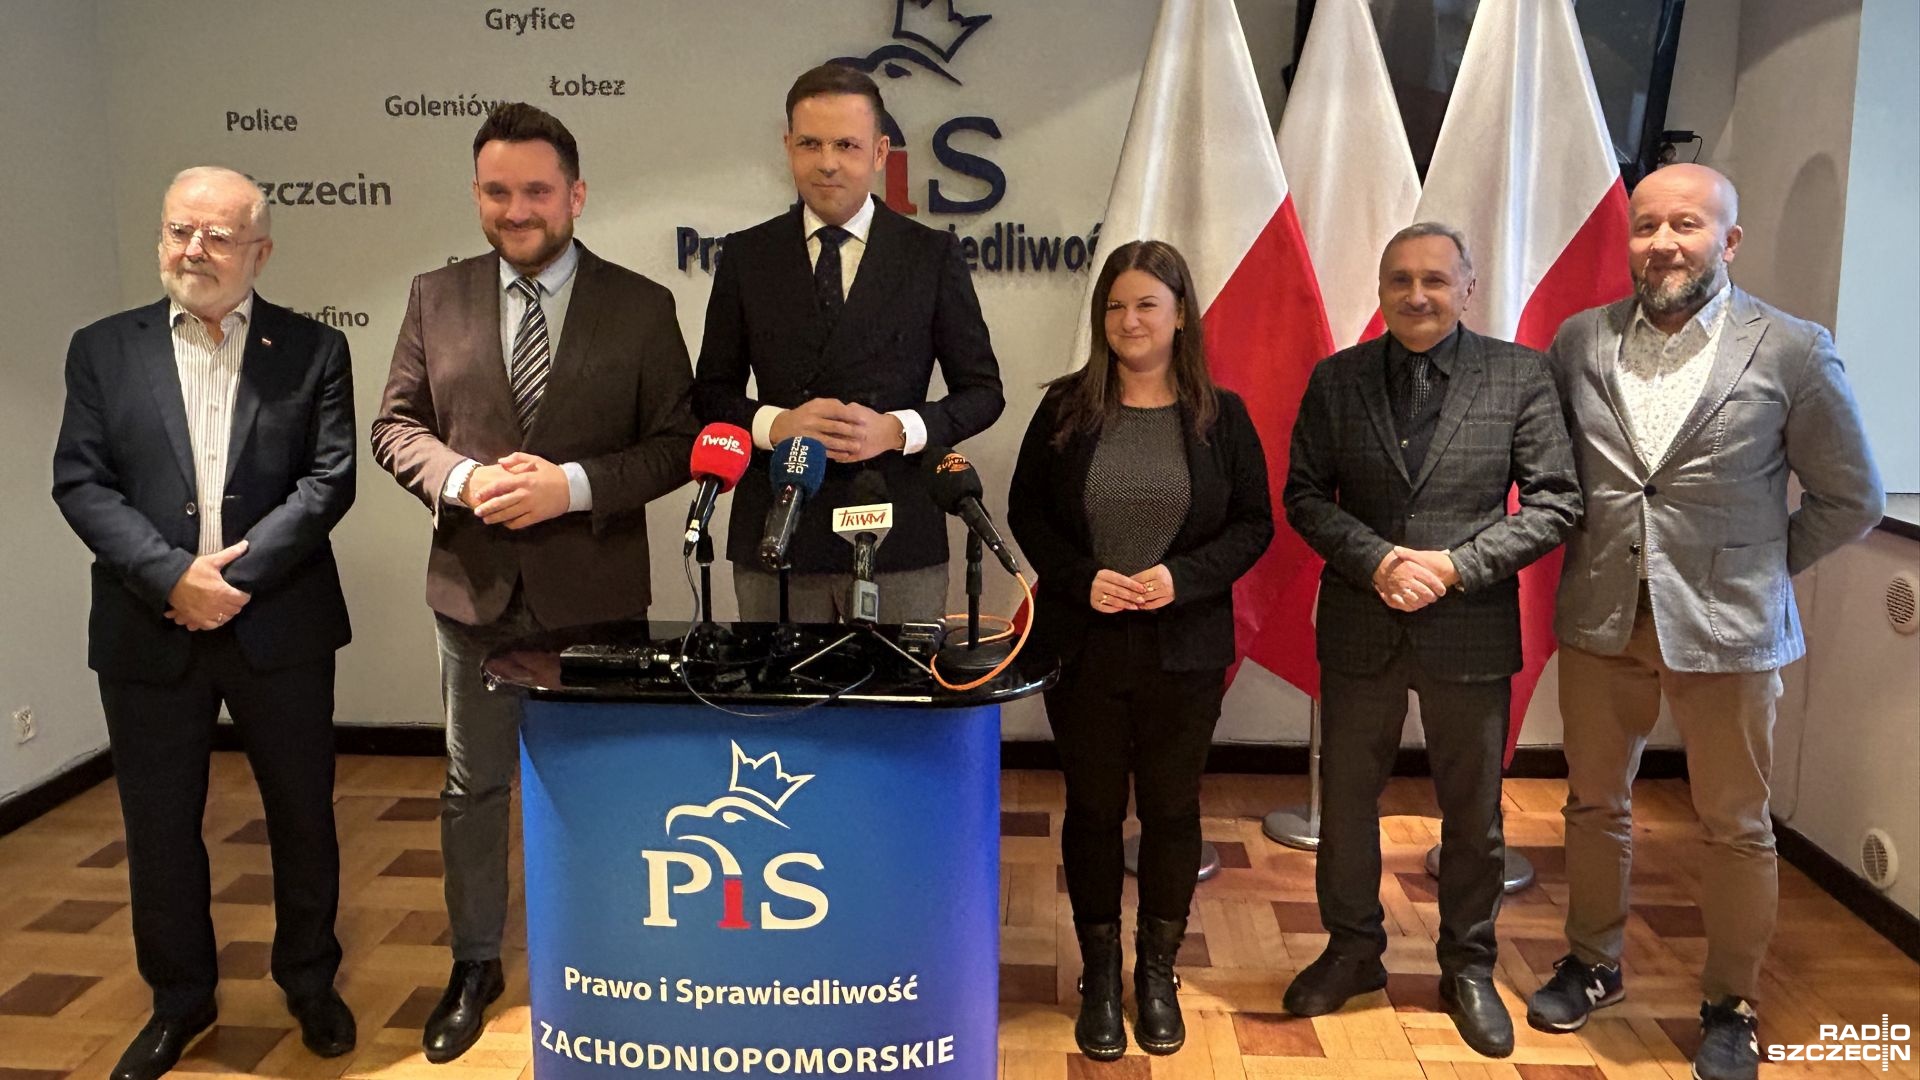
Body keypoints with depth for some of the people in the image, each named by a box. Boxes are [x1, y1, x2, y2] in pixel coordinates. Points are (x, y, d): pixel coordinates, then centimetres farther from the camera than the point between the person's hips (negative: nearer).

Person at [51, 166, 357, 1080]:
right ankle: (179, 999, 32)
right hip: (149, 631, 1)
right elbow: (80, 482, -2)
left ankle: (310, 981, 31)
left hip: (279, 626, -1)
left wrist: (237, 574, -15)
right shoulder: (104, 350, 5)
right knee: (159, 827, 12)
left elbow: (330, 479, -6)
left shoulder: (312, 350, 1)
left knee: (303, 816, 11)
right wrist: (173, 576, -15)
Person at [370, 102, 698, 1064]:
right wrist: (463, 478, -16)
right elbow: (396, 425, 4)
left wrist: (574, 485, -20)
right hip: (475, 585, 2)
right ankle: (474, 964, 34)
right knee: (473, 785, 15)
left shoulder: (641, 306, -4)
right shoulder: (436, 298, 3)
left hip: (595, 590, -2)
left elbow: (677, 443, -6)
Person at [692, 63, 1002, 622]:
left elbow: (982, 390, 4)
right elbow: (711, 392, 8)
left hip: (899, 537, -1)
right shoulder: (746, 255, 6)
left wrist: (897, 429, -13)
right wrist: (776, 424, -12)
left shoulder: (932, 254, 2)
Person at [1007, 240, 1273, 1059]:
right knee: (1093, 806, 9)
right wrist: (1081, 578, -14)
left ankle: (1158, 972, 28)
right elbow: (1026, 512, 3)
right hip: (1081, 644, 0)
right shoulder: (1066, 407, 1)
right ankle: (1099, 976, 25)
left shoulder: (1220, 415, 0)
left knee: (1172, 807, 10)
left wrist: (1183, 577, -16)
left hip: (1184, 648, 0)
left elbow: (1254, 522, 1)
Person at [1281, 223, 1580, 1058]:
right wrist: (1373, 558, -16)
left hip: (1470, 630, -1)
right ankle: (1352, 950, 35)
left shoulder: (1520, 376, -4)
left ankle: (1468, 968, 33)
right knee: (1346, 799, 14)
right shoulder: (1336, 379, 1)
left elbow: (1555, 499, -6)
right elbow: (1305, 494, 0)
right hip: (1359, 628, 2)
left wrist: (1456, 565, -17)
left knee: (1473, 814, 13)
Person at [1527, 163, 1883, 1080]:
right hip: (1599, 618, 3)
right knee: (1595, 804, 16)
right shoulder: (1581, 341, 1)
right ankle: (1592, 963, 37)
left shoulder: (1793, 351, -6)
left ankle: (1732, 1005, 29)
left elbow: (1849, 499, 2)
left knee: (1735, 825, 10)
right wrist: (1582, 553, 2)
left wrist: (1760, 567, 1)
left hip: (1725, 627, -2)